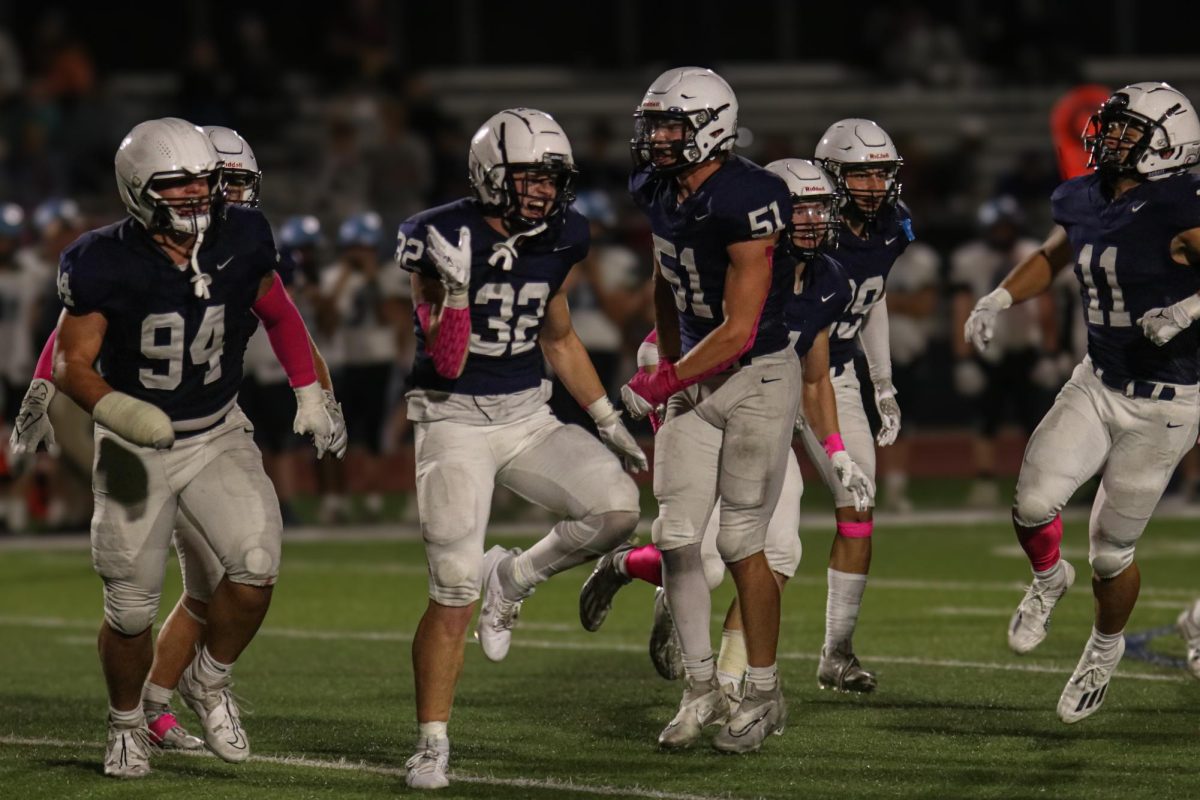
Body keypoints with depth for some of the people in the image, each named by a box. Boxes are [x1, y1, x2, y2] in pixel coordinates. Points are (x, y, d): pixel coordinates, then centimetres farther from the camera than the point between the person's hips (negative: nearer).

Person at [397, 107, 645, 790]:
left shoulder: (560, 241, 1)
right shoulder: (445, 240, -15)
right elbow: (447, 363, -17)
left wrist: (609, 421, 16)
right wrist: (455, 289, -31)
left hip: (529, 414, 5)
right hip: (455, 420, -5)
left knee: (618, 508, -18)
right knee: (454, 593, -11)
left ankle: (514, 578, 11)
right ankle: (432, 744, 2)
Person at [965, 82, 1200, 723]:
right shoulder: (1082, 201, 0)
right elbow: (1052, 257, 21)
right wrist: (999, 299, 8)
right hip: (1098, 383, 5)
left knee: (1110, 550, 3)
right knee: (1034, 501, -14)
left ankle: (1105, 647, 34)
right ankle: (1048, 579, 21)